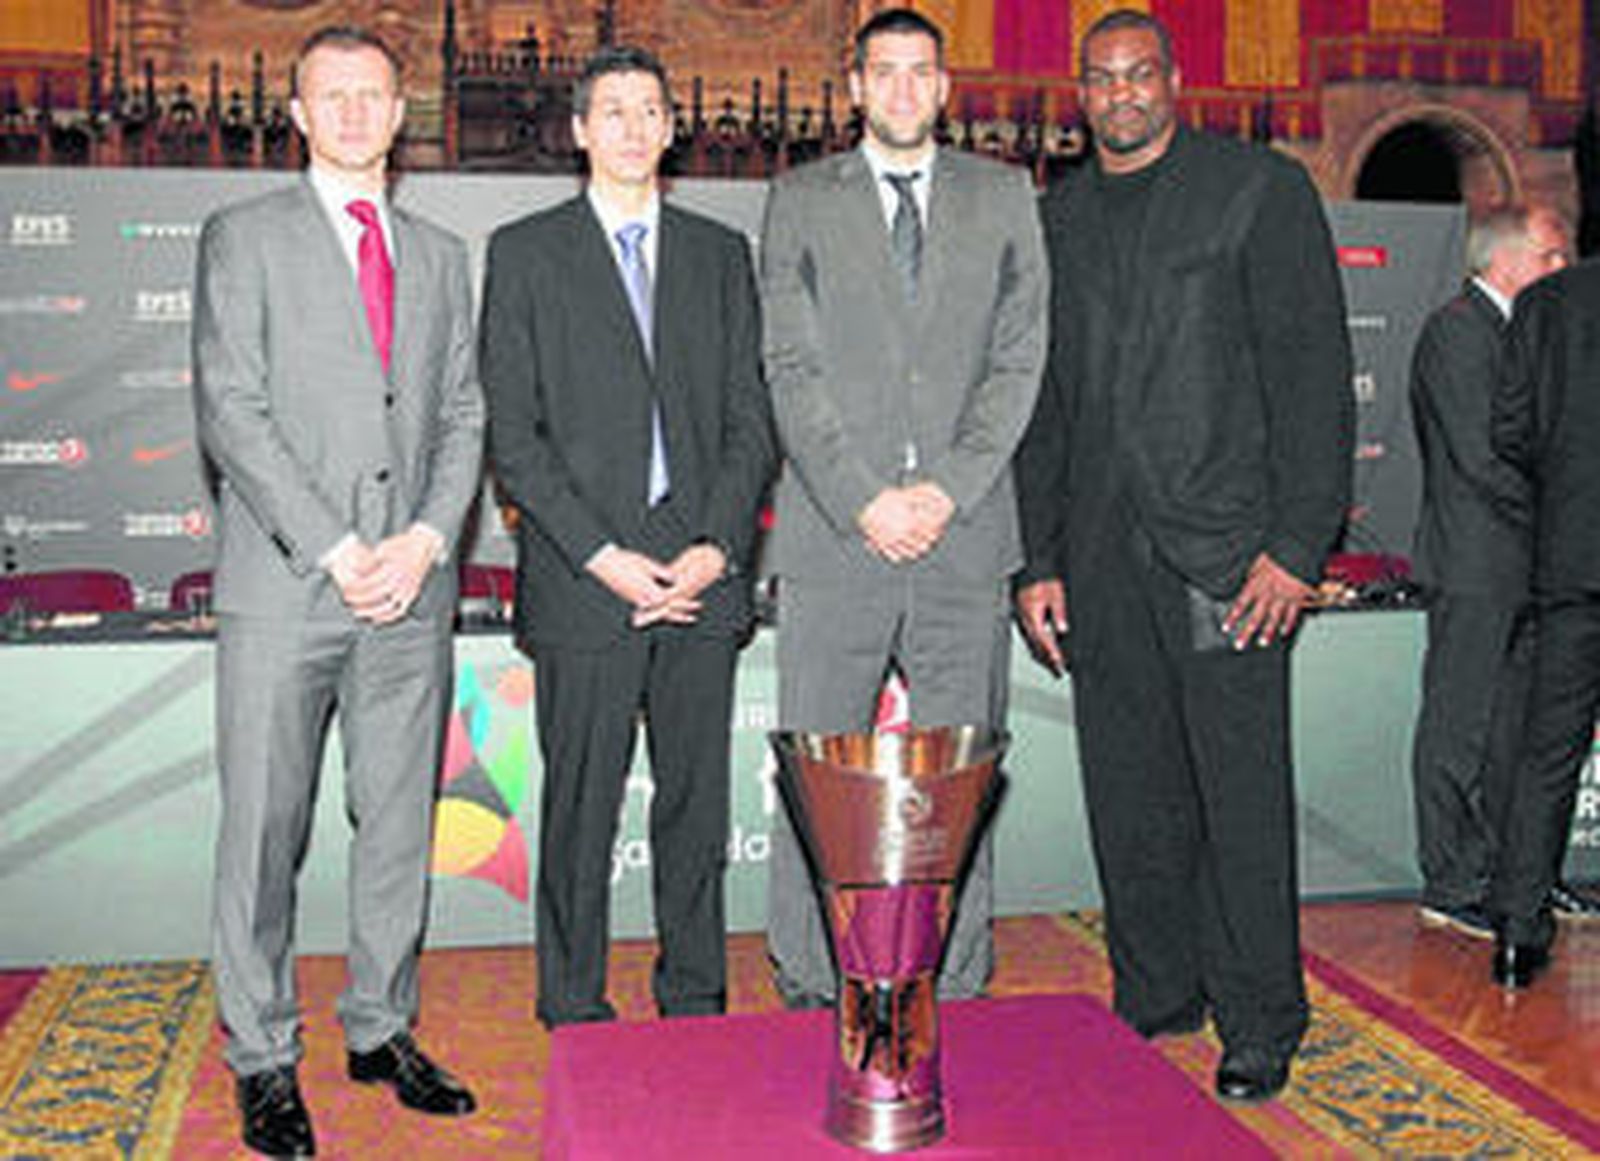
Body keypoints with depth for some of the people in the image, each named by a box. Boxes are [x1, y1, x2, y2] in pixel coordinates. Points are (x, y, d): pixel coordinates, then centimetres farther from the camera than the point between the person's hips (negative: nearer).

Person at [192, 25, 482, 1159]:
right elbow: (230, 412, -6)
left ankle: (383, 1030, 23)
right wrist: (335, 548, -13)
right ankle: (264, 1059, 14)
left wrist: (427, 540, -5)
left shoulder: (440, 255, 16)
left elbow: (463, 415, 12)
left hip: (412, 590, 4)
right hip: (283, 586, -3)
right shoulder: (245, 238, 4)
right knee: (264, 831, 1)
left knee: (400, 824, 9)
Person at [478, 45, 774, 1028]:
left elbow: (751, 420, 9)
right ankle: (575, 1013, 18)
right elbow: (513, 436, -2)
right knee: (582, 807, 4)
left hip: (703, 574, 3)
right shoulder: (525, 252, 4)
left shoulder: (721, 253, 14)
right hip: (582, 580, -3)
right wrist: (604, 558, -11)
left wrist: (714, 549, -5)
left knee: (698, 799, 9)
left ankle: (696, 1002, 23)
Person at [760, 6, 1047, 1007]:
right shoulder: (802, 200, 9)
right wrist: (862, 499, -10)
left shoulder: (1003, 197, 12)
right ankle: (808, 995, 15)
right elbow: (793, 369, 1)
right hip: (833, 535, -1)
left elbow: (1020, 359, 5)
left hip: (966, 533, 1)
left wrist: (948, 490, -7)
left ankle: (960, 994, 17)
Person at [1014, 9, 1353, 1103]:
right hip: (1101, 556, 4)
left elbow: (1314, 370, -3)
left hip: (1225, 545, -4)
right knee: (1131, 802, 9)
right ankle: (1157, 1008, 23)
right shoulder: (1058, 219, 15)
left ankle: (1260, 1030, 13)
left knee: (1242, 797, -2)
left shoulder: (1261, 188, 2)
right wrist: (1037, 560, 10)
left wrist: (1296, 545, -11)